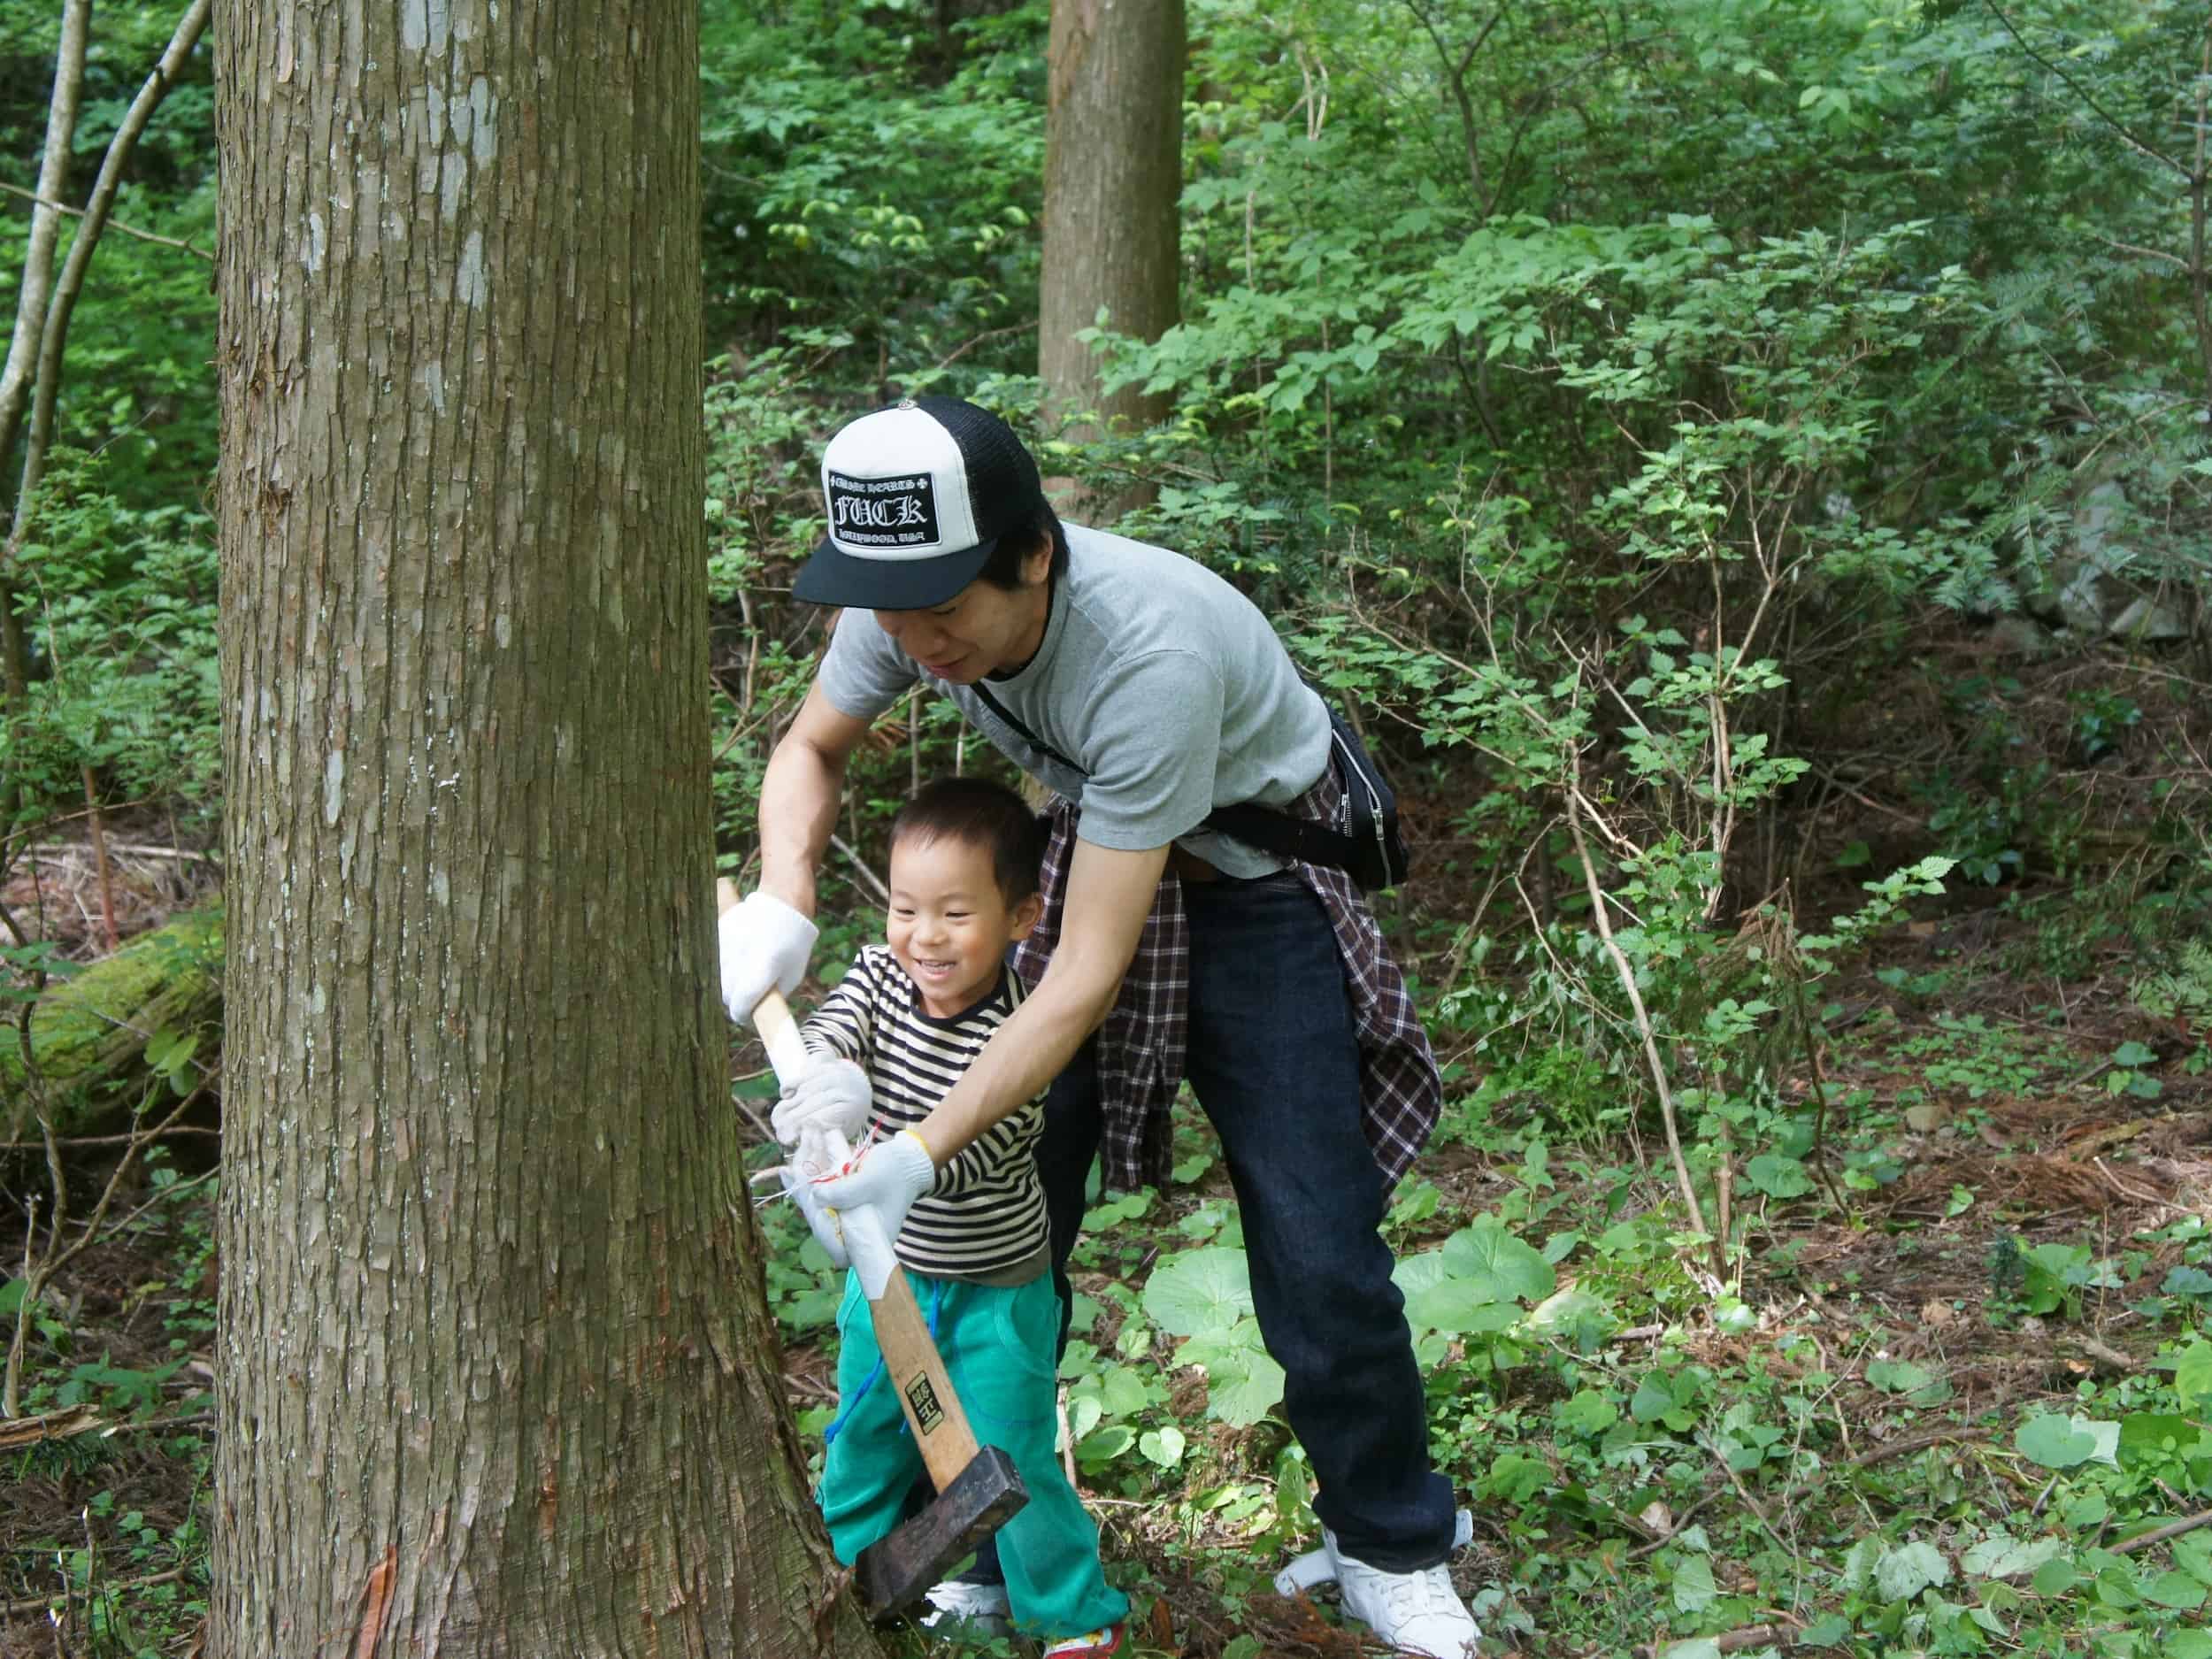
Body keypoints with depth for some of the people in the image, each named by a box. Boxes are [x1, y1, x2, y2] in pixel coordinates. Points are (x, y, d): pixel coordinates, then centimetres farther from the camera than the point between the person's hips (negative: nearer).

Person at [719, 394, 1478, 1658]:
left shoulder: (1152, 657, -40)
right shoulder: (908, 602, -20)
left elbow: (1089, 973, -36)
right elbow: (812, 751, 2)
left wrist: (922, 1150, -40)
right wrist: (781, 906, -19)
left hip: (1256, 878, -5)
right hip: (1085, 854, 6)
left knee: (1319, 1248, -6)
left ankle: (1392, 1555, 17)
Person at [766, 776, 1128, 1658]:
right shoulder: (879, 975, -11)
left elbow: (965, 1152, -35)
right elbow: (827, 1034, -27)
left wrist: (884, 1170, -53)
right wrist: (822, 1088, -50)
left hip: (994, 1293, -5)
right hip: (890, 1270, 5)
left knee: (1007, 1462, 2)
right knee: (863, 1434, 22)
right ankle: (844, 1568, 46)